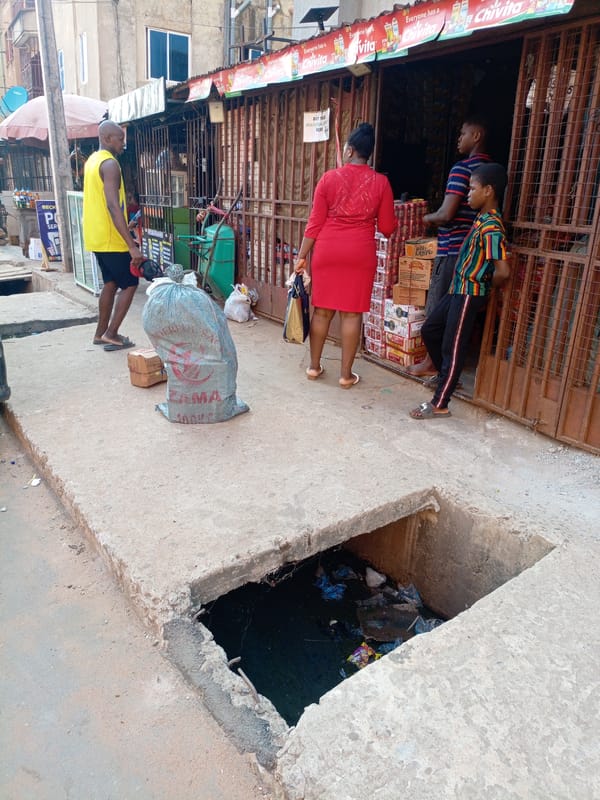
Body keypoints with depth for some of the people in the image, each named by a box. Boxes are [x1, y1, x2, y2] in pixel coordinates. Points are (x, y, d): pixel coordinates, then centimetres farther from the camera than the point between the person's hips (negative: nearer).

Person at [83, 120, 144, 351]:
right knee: (130, 283, 0)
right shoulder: (110, 163, -17)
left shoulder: (92, 160, 15)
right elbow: (113, 206, -26)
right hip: (110, 238, -9)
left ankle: (101, 333, 21)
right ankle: (111, 334, 2)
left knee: (111, 283, 16)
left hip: (96, 236, 9)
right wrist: (132, 245, -30)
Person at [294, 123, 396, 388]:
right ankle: (346, 374, 9)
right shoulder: (381, 182, -1)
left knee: (322, 309, 10)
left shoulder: (329, 178, -1)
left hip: (327, 251, 1)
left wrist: (302, 255, 4)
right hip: (360, 254, 0)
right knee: (352, 313, 4)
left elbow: (315, 222, -2)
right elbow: (387, 227, 2)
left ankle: (314, 366, 19)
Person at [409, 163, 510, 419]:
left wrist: (483, 288, -8)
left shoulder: (491, 227, -20)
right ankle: (446, 376, 34)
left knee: (453, 348, -4)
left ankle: (439, 404, 5)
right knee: (429, 330, 18)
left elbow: (503, 271, -26)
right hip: (457, 290, 10)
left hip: (469, 295, -10)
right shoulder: (482, 219, 9)